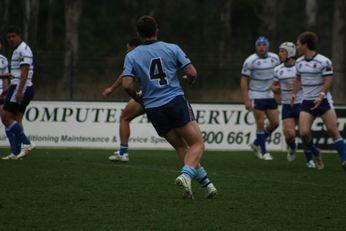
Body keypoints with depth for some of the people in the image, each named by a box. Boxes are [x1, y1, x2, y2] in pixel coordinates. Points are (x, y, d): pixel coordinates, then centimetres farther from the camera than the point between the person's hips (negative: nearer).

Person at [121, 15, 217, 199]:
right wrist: (188, 80, 22)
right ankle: (185, 175, -25)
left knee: (181, 147, 15)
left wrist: (138, 99, 13)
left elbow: (126, 84, -6)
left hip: (153, 108, 3)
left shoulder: (131, 56, 5)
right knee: (197, 144, 2)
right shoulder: (172, 48, 2)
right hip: (176, 101, -3)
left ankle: (205, 183, 8)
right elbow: (192, 73, -2)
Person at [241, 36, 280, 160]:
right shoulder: (250, 61, -12)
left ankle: (257, 144, 22)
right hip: (256, 97, -5)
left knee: (275, 123, 3)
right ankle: (263, 152, 5)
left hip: (270, 96, 6)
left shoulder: (275, 58, 3)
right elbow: (244, 81, -10)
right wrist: (246, 100, -16)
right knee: (261, 124, -6)